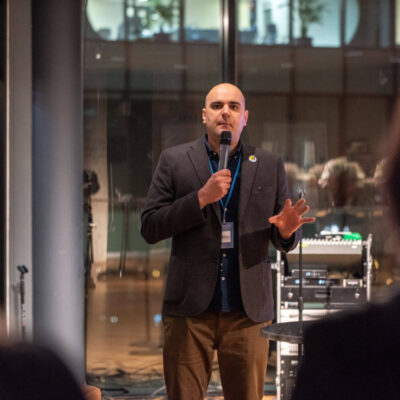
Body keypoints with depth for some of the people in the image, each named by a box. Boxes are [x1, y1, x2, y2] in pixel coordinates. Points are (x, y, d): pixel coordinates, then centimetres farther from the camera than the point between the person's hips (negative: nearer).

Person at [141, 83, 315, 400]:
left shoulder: (270, 167, 11)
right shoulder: (175, 161, 6)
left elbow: (285, 242, 14)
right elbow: (150, 228, -1)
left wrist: (287, 229, -11)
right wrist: (201, 198, -12)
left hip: (248, 310, 1)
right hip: (191, 308, -1)